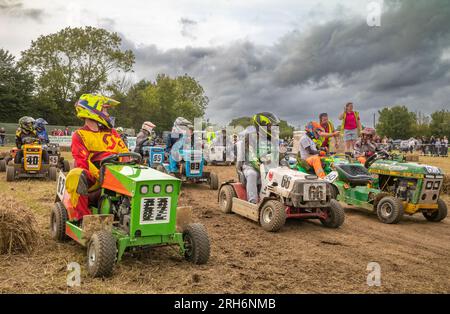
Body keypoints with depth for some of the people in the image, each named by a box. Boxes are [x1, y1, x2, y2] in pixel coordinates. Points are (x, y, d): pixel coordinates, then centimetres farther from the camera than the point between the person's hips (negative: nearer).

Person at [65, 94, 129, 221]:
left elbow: (124, 153, 12)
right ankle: (83, 216, -25)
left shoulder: (111, 132, 20)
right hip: (92, 178, -4)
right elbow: (82, 163, -8)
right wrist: (100, 175, -25)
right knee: (75, 176, -34)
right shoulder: (79, 135, 5)